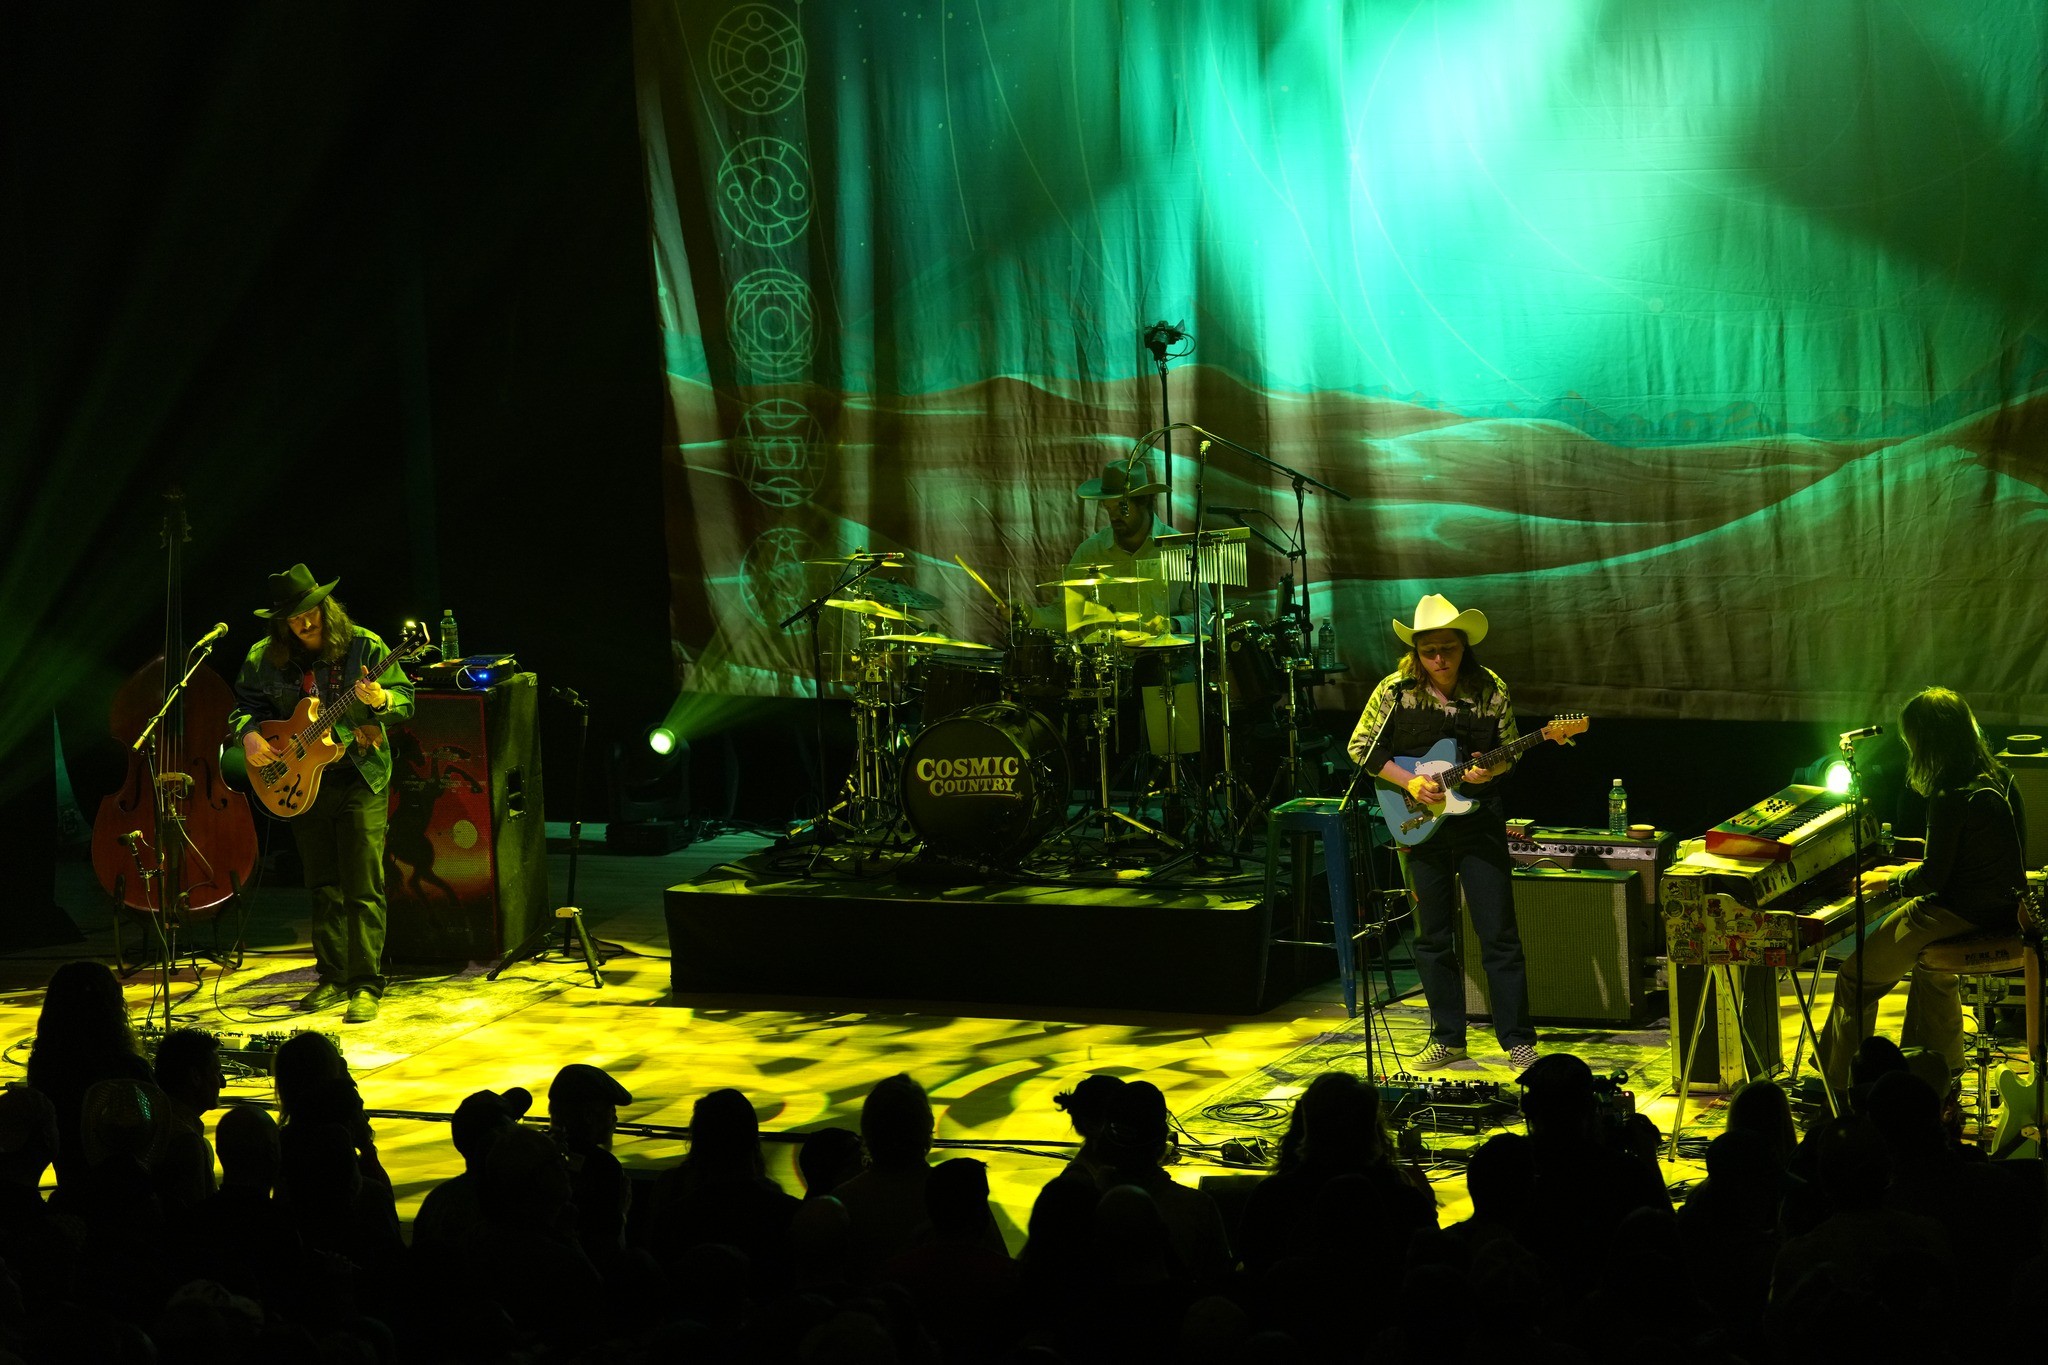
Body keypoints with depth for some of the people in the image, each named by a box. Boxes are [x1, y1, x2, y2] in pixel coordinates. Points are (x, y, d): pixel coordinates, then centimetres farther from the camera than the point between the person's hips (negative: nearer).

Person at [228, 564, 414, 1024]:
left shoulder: (363, 646, -6)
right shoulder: (264, 658, 3)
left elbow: (404, 699, -7)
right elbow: (246, 704, 10)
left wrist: (380, 700, -29)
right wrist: (249, 733, -11)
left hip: (359, 778, -4)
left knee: (363, 887, -7)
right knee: (323, 887, 12)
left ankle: (366, 985, -5)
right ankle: (333, 977, 22)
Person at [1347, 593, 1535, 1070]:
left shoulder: (1491, 689, -3)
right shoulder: (1395, 690, -4)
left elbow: (1510, 751, 6)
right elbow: (1361, 747, 1)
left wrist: (1490, 770, -16)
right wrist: (1408, 781, -11)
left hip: (1479, 820, -1)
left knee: (1498, 935, -2)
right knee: (1432, 938, 8)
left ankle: (1518, 1042, 5)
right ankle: (1448, 1039, 19)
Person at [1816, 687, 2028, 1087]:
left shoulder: (1951, 798, -23)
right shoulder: (1998, 780, 5)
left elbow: (1934, 878, -19)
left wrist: (1890, 882, 0)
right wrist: (1908, 872, 19)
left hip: (1959, 915, -9)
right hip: (2002, 908, 9)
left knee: (1857, 977, 3)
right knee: (1931, 969, 36)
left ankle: (1834, 1088, 12)